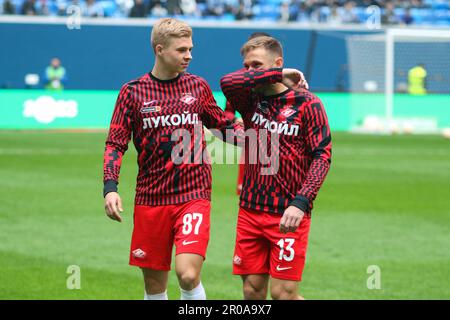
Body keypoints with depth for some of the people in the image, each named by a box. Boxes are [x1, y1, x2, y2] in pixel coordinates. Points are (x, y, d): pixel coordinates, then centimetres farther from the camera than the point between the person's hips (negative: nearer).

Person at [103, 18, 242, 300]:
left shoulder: (197, 86, 7)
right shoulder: (133, 92, 2)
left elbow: (222, 124, 20)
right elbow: (116, 144, 2)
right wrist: (110, 187, -11)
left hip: (193, 195, 0)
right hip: (150, 200, 0)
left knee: (188, 275, -18)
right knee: (154, 285, 7)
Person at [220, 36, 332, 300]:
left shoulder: (307, 103, -4)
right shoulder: (251, 100, 8)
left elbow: (322, 156, -9)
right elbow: (227, 82, -14)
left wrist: (300, 203, -21)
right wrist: (279, 75, -11)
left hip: (288, 215, -4)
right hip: (250, 211, 4)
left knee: (283, 293, -7)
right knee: (253, 290, 4)